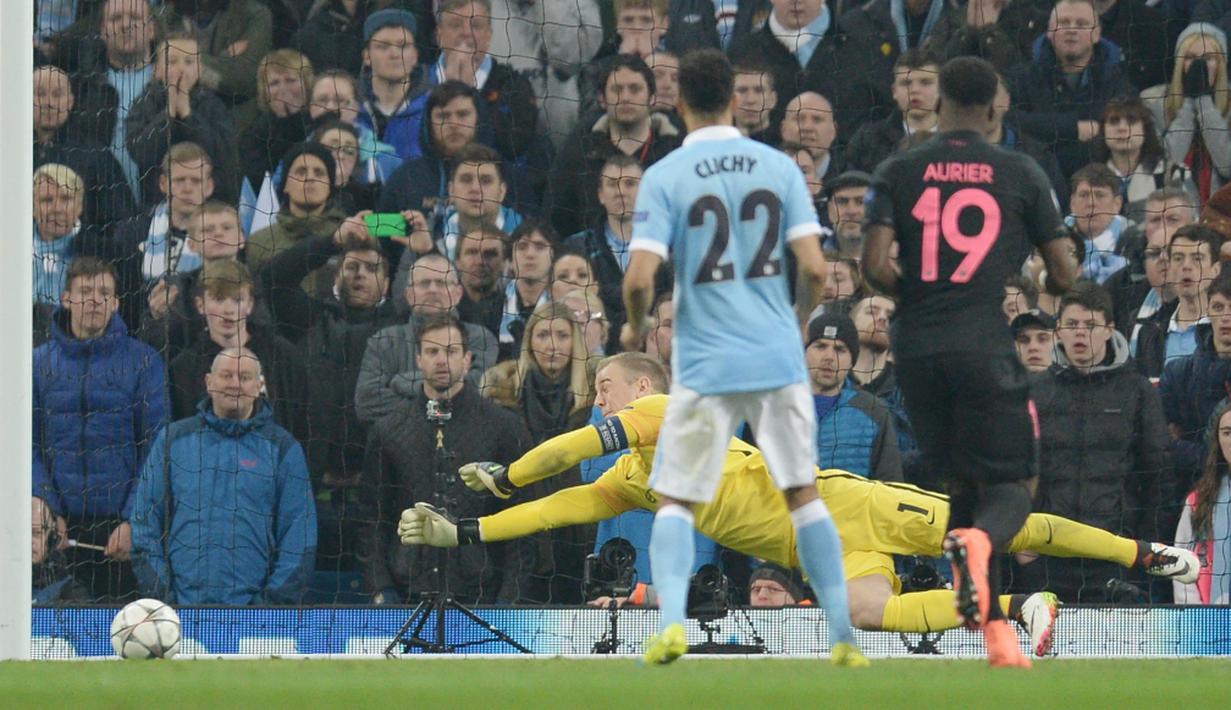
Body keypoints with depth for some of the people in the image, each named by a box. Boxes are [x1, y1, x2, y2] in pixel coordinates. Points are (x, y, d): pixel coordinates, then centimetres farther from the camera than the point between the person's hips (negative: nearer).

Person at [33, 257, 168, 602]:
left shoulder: (142, 360, 1)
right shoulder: (41, 362, 8)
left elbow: (155, 449, -3)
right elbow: (30, 445, 6)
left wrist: (134, 521, -11)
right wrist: (44, 506, -9)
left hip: (122, 519, -2)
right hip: (64, 525, 2)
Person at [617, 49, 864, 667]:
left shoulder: (664, 177, -5)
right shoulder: (778, 168, 2)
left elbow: (639, 279, -12)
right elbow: (814, 268, -3)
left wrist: (636, 327, 9)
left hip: (705, 364, -2)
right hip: (779, 360, 2)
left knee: (676, 500, 9)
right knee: (802, 494, 12)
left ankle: (671, 621, -12)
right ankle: (844, 635, 7)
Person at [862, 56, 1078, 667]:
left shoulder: (898, 172, 5)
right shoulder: (1021, 174, 3)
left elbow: (874, 264, -6)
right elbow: (1064, 274, 7)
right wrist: (1038, 292, 29)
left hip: (916, 348, 3)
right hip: (987, 347, -3)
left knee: (962, 484, 16)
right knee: (1011, 489, 2)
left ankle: (993, 630, 9)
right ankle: (977, 541, -35)